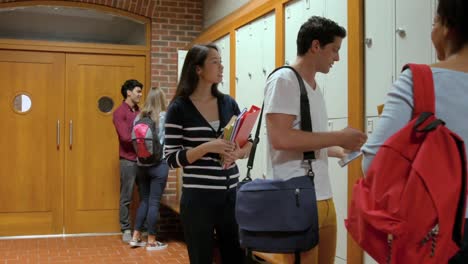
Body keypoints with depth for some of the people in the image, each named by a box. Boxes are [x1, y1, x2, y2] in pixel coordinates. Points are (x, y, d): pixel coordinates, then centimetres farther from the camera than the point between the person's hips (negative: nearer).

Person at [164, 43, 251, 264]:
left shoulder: (228, 103, 7)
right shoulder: (179, 108, -6)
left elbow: (248, 142, 13)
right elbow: (172, 158, -8)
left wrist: (238, 153, -9)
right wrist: (207, 148, -21)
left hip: (231, 194, 5)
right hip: (198, 198, -4)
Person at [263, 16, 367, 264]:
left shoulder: (315, 87, 16)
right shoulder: (283, 80, -10)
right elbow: (280, 138, -22)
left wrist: (341, 149, 11)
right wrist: (339, 137, -16)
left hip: (323, 197, 9)